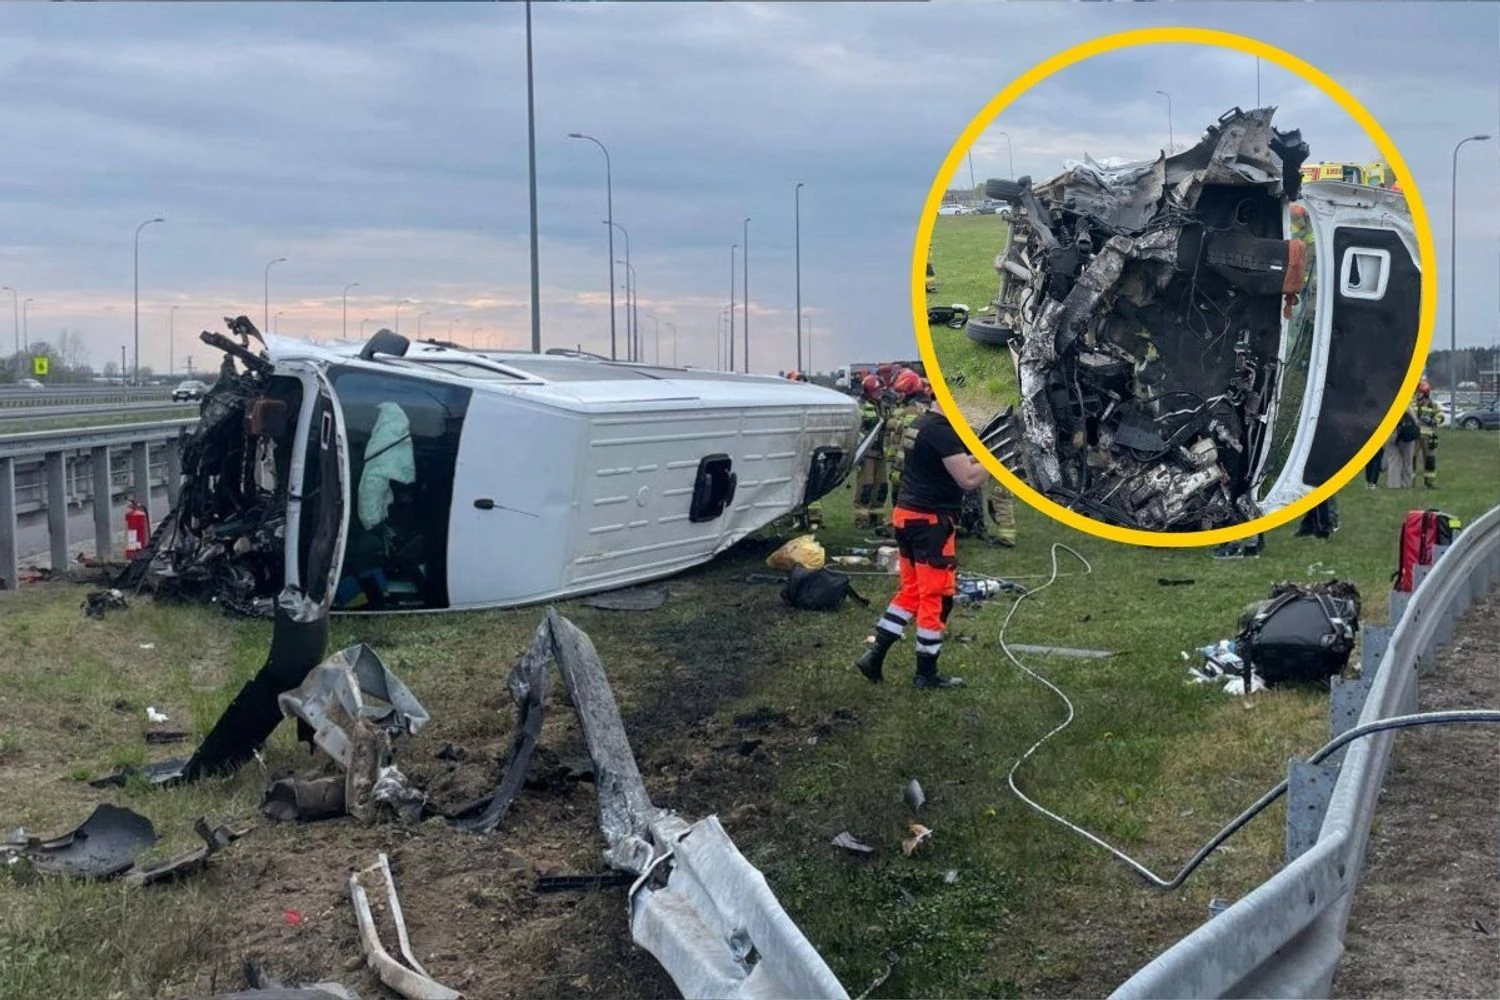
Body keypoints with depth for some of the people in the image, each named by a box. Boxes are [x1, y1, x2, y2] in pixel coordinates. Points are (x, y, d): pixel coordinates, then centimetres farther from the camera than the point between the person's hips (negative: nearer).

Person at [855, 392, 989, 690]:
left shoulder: (919, 425, 12)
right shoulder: (942, 431, -18)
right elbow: (968, 479, -20)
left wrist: (977, 456, 11)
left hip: (907, 516, 10)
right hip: (931, 521, -9)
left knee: (911, 591, 17)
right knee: (937, 598, 1)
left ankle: (874, 656, 12)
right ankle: (926, 674, 9)